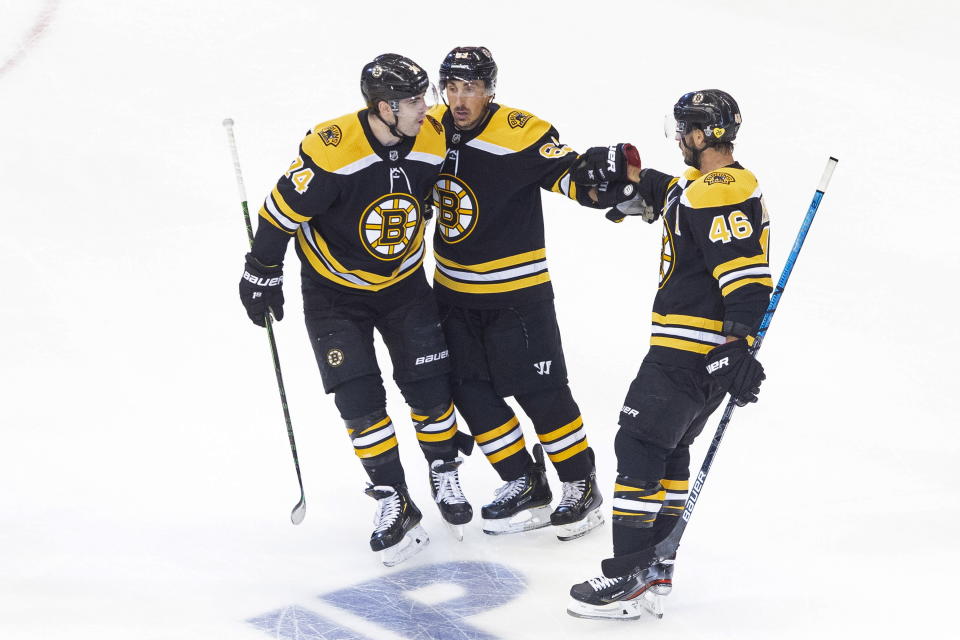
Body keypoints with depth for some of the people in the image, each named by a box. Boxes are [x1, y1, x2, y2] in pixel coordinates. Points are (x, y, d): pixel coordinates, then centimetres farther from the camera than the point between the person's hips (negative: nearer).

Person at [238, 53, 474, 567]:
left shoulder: (432, 143, -14)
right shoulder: (330, 150, -30)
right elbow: (283, 209, -18)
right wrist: (262, 273, -10)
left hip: (404, 283, 4)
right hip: (335, 290, -3)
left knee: (430, 384, 3)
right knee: (359, 400, -6)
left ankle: (445, 473, 27)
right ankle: (392, 501, 7)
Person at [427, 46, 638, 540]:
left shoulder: (522, 135, -20)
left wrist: (607, 181, -44)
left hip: (517, 291, -6)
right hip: (454, 292, 6)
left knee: (541, 392, -2)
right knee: (471, 392, 6)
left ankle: (581, 486, 15)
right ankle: (526, 486, 19)